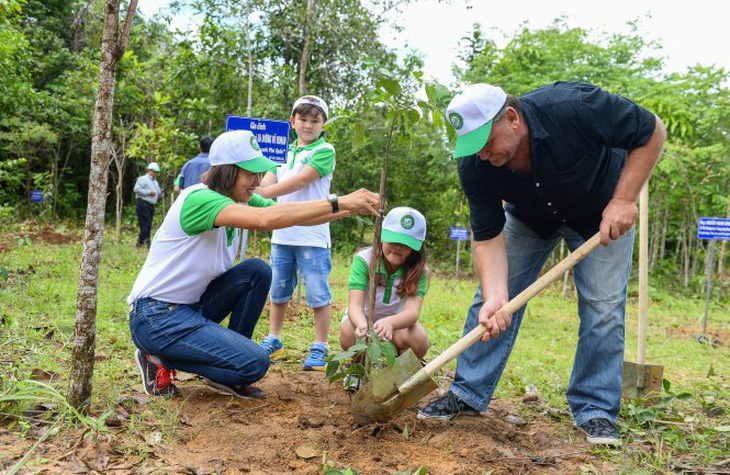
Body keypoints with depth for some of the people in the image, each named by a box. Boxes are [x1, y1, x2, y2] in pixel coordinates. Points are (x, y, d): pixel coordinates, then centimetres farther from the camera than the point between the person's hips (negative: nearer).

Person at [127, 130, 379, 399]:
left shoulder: (241, 201, 4)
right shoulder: (199, 199, -23)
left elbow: (300, 217, -2)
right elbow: (265, 219, -39)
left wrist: (351, 208, -16)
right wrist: (338, 203, -37)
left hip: (191, 305, 9)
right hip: (155, 317, -9)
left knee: (257, 271, -7)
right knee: (255, 364, -16)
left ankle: (232, 356, 5)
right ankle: (161, 360, 0)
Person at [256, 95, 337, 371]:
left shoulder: (325, 151, -3)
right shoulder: (284, 152, 16)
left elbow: (301, 180, -18)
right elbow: (268, 182, 3)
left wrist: (261, 193, -24)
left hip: (312, 236, -6)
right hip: (281, 234, 6)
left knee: (318, 294, -1)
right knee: (278, 291, 16)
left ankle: (319, 348, 11)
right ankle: (273, 340, 30)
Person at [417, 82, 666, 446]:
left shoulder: (572, 107, -38)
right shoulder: (474, 166, -27)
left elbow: (652, 132, -24)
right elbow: (488, 237, -24)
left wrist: (624, 200, -30)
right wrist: (496, 299, -38)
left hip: (601, 212, -2)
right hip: (528, 218, 3)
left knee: (603, 307, -9)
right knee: (489, 296, -4)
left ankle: (595, 410, 7)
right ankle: (467, 395, 8)